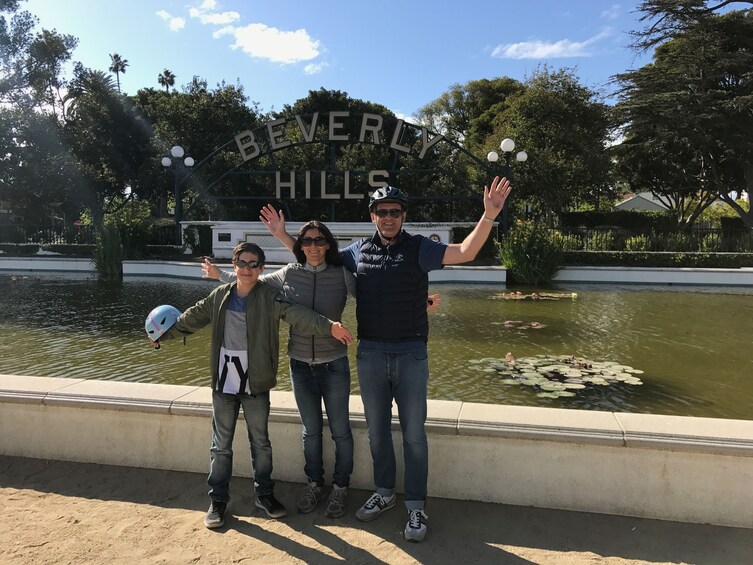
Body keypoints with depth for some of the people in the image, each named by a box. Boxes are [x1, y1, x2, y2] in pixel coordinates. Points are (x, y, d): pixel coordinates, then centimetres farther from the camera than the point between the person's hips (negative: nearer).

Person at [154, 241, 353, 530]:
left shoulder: (269, 297, -9)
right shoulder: (220, 296, 3)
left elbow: (296, 313, -25)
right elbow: (193, 318, 17)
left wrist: (328, 326, -41)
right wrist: (166, 333, 26)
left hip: (255, 385, -2)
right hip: (223, 384, 3)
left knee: (261, 443, 13)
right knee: (221, 444, 12)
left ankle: (265, 494, 32)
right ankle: (218, 500, 28)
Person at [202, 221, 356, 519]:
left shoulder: (342, 275, -10)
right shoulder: (289, 273, -2)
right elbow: (254, 282, 13)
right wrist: (220, 275, 22)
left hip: (334, 365, -2)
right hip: (300, 364, 3)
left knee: (340, 430, 9)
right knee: (310, 429, 17)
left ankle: (340, 487, 30)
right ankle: (314, 483, 37)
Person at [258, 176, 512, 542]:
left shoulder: (419, 248, -4)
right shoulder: (360, 250, 6)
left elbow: (465, 252, -14)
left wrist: (489, 216, -27)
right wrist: (282, 235, 11)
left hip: (411, 355, -3)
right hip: (370, 354, 4)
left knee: (413, 433, 5)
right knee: (377, 429, 16)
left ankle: (416, 507, 19)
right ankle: (383, 493, 34)